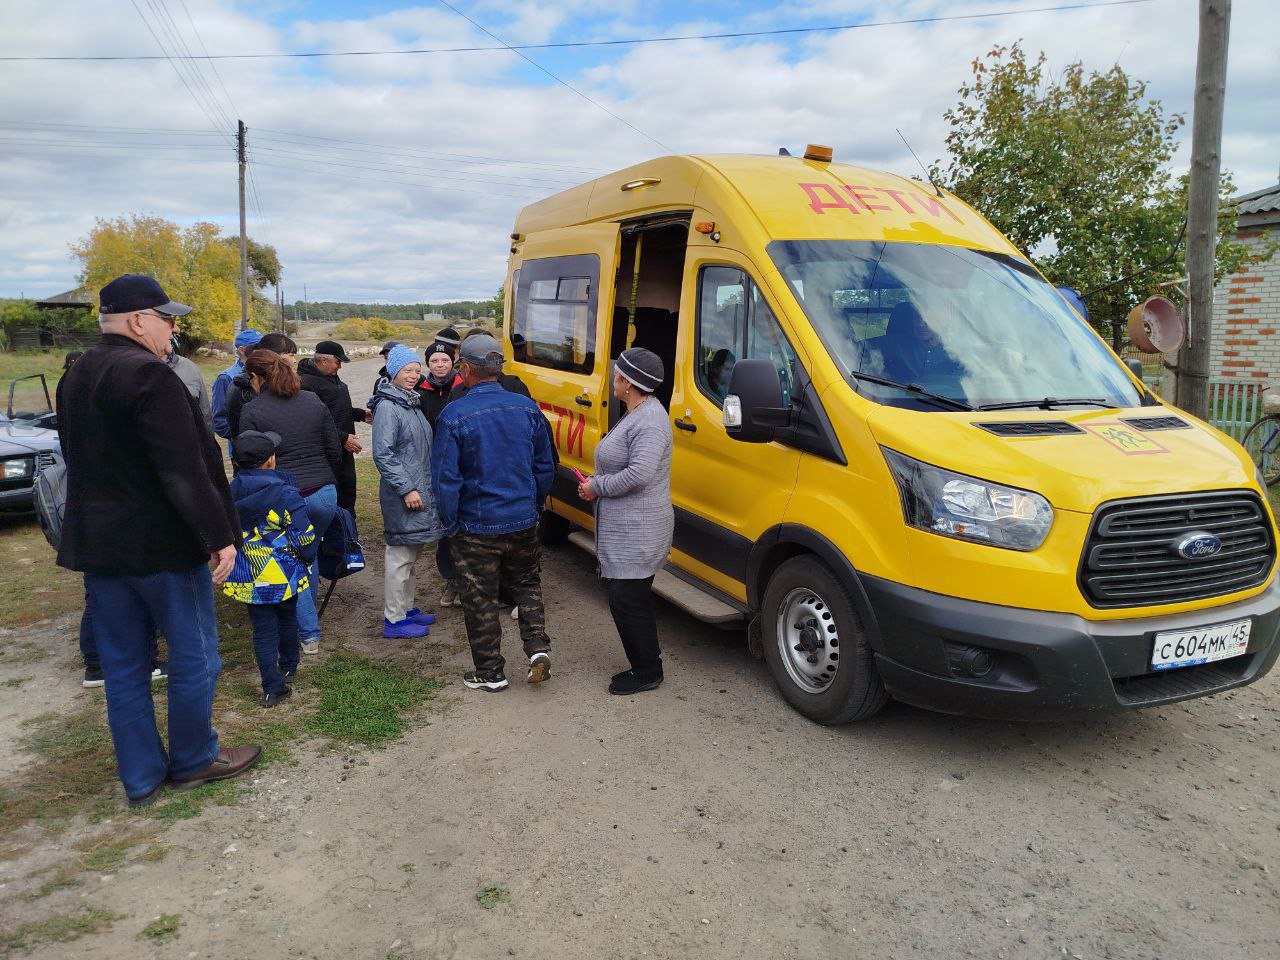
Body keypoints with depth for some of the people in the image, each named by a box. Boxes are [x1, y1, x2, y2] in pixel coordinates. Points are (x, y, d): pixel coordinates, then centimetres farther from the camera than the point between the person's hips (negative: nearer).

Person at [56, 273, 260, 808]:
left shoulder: (74, 380, 11)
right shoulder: (148, 375, -18)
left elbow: (81, 463, 19)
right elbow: (185, 470, -23)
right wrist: (219, 535, -19)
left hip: (96, 543, 9)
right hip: (163, 544, -8)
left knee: (122, 665, 14)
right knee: (195, 657, 9)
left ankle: (140, 779, 24)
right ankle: (192, 760, 23)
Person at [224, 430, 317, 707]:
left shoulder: (230, 492, -4)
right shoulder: (285, 494, -18)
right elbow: (304, 537, -16)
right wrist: (307, 558, 3)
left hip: (248, 577, 2)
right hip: (283, 574, -2)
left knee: (263, 630, 7)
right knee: (287, 619, 21)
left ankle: (272, 688, 6)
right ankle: (288, 668, 39)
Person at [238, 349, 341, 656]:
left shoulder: (252, 411, -5)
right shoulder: (314, 401, 6)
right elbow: (335, 452, 8)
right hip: (325, 494, 4)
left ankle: (309, 634, 15)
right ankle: (308, 616, 35)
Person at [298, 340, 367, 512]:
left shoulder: (331, 377, 14)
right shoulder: (306, 383, -19)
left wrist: (361, 414, 14)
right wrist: (343, 438, -23)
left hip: (344, 449, 10)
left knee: (348, 489, 18)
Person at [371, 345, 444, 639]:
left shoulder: (411, 402, 15)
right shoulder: (388, 407, -14)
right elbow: (383, 454, -19)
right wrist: (407, 489, -21)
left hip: (420, 490, 10)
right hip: (404, 494, -9)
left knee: (411, 554, 17)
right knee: (401, 556, -3)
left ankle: (406, 609, 29)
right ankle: (394, 620, 6)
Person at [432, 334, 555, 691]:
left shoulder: (454, 415, -16)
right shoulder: (527, 408, -2)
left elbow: (446, 479, -15)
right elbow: (545, 467, 6)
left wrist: (450, 525, -3)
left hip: (477, 527, -4)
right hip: (524, 522, 4)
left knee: (480, 599, 10)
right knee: (527, 584, 24)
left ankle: (490, 672, 21)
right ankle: (538, 648, 11)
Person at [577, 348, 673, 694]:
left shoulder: (649, 421, -19)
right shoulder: (635, 415, 15)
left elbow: (639, 473, -29)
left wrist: (597, 488, -17)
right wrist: (595, 483, 8)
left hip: (637, 532, -11)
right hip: (622, 528, 11)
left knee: (627, 600, -4)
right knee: (631, 599, 16)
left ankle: (647, 671, 9)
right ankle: (644, 665, 27)